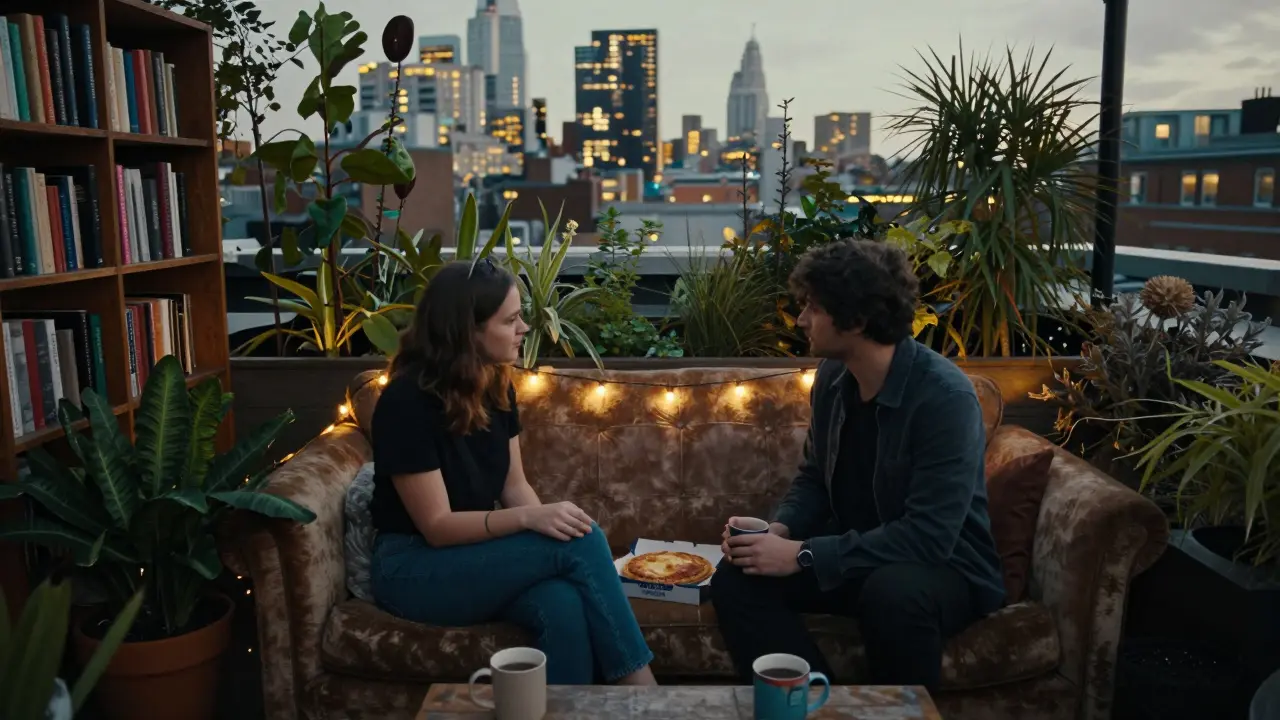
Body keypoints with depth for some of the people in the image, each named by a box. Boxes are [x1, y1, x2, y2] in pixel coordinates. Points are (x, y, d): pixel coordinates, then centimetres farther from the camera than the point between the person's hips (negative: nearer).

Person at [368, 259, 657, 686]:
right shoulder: (408, 401, -20)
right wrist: (529, 519, -32)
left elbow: (514, 485, 5)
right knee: (580, 542, -26)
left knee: (564, 606, -30)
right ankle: (639, 690, -16)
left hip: (477, 551, 6)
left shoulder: (496, 386, 1)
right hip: (414, 566, -6)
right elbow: (437, 526, -20)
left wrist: (548, 521, -17)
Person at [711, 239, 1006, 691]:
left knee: (893, 591, -39)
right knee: (736, 577, -15)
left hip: (945, 567, -6)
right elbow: (814, 479, 10)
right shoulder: (832, 376, -2)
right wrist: (779, 531, -12)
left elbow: (928, 535, -29)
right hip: (853, 556, 6)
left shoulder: (945, 396, -24)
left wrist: (804, 555, -29)